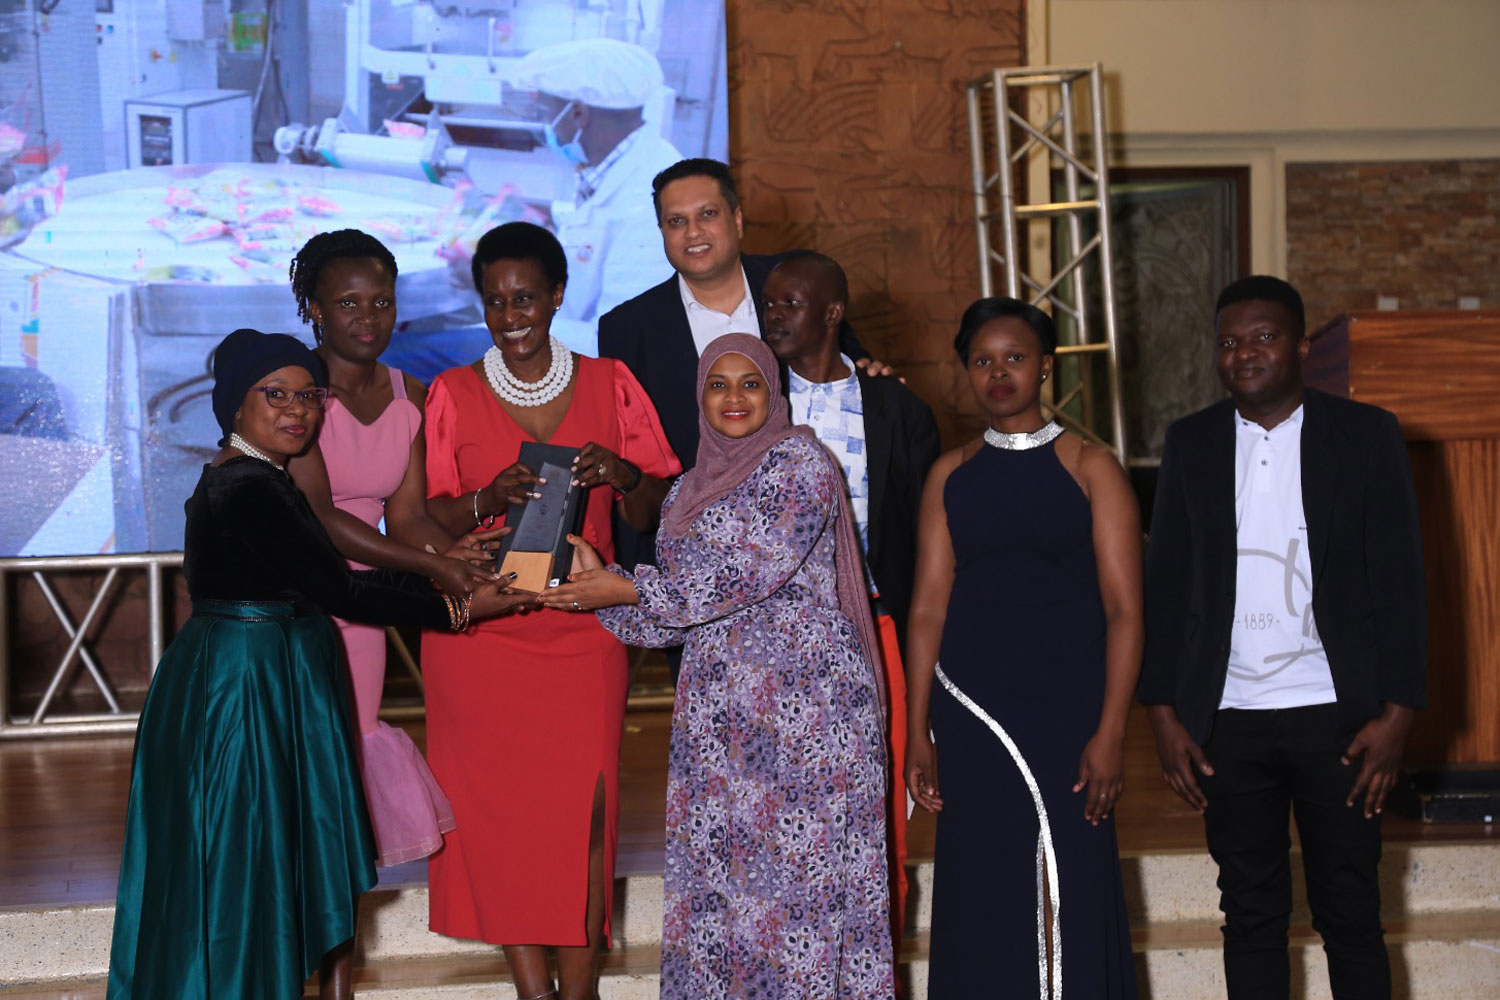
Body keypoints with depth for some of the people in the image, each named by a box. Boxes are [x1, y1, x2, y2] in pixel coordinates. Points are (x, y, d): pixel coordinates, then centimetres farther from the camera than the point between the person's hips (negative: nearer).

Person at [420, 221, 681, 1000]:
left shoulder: (609, 385, 6)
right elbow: (429, 521, 2)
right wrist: (490, 499, -17)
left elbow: (652, 517, 7)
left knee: (583, 805, -5)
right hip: (479, 630, 0)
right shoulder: (452, 394, 4)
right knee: (498, 802, -1)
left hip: (581, 626, 0)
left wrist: (622, 475, -14)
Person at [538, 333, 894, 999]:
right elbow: (674, 614, 15)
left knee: (798, 862, -7)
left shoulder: (797, 462, -3)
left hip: (803, 700, -6)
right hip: (718, 712, 6)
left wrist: (626, 588, -12)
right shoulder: (688, 494, 18)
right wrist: (600, 589, -2)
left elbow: (756, 568, -15)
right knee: (717, 868, 3)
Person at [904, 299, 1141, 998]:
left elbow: (1124, 610, -3)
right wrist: (917, 730, 1)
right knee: (979, 895, 3)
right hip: (971, 708, 2)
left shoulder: (1089, 469, 2)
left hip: (1067, 705, -2)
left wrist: (1110, 733, -11)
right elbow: (929, 606, 7)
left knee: (1070, 891, -2)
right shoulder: (950, 476, 10)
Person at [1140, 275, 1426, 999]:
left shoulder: (1367, 436, 3)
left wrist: (1396, 714, -7)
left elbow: (1400, 582, 1)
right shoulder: (1191, 444, 8)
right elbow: (1164, 586, 8)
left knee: (1350, 917, 3)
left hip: (1335, 717, -1)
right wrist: (1165, 716, 2)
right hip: (1228, 722, 2)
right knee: (1251, 916, 6)